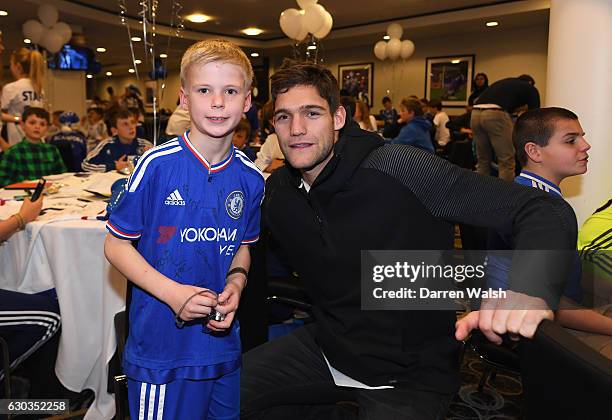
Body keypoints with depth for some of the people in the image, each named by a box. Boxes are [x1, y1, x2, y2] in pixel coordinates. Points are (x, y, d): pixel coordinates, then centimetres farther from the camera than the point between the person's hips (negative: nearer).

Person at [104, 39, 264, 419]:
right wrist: (171, 292, -20)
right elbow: (116, 245, -9)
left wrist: (236, 282, -9)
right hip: (160, 344, -4)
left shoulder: (250, 177, -3)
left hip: (223, 342, 4)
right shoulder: (157, 164, -15)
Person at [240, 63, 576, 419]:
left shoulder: (399, 169, -23)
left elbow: (547, 209, -25)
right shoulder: (276, 192, -4)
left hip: (410, 376, -4)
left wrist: (530, 289, -44)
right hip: (330, 347, 5)